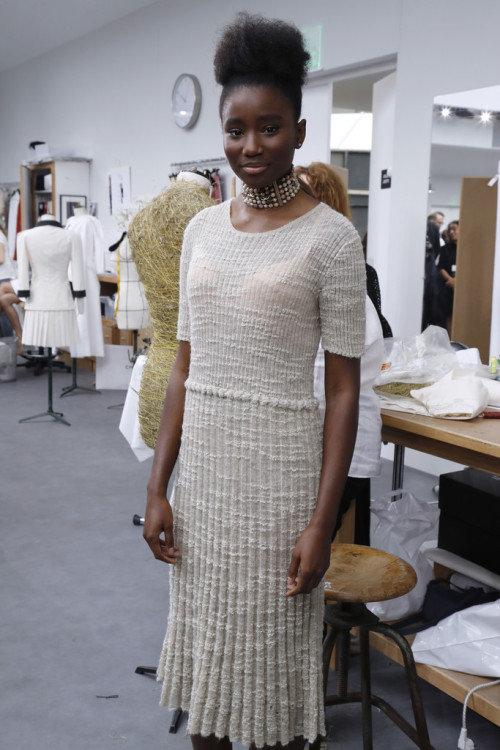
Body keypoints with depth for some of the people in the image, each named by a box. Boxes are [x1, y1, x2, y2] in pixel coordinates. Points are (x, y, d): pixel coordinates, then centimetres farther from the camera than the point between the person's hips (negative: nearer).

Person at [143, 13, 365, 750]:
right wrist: (157, 487, 5)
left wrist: (322, 523, -13)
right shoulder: (202, 227, 6)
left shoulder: (330, 236, -8)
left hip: (279, 467, -5)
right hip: (202, 464, 5)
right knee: (204, 635, 18)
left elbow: (343, 390, -9)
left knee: (276, 651, 11)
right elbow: (185, 368, 8)